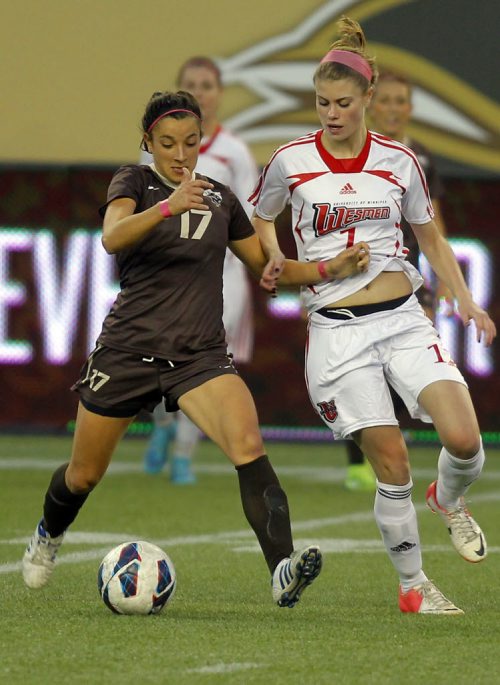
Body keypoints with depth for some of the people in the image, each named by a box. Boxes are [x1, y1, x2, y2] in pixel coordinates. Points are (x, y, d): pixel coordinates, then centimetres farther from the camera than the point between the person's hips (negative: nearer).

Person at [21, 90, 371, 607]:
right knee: (84, 475, 12)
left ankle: (283, 572, -39)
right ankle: (49, 535, 48)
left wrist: (330, 269, 3)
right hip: (129, 347, -2)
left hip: (200, 353, 2)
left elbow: (266, 266, 20)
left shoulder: (220, 198, 11)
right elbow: (112, 237, -24)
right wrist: (169, 206, -41)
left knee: (247, 443, -26)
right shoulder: (134, 181, -2)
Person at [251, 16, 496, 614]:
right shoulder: (290, 161, 0)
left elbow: (430, 238, 15)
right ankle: (413, 586, 11)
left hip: (402, 318, 2)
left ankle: (449, 501, 21)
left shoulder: (398, 161, 4)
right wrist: (273, 256, -2)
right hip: (336, 331, -2)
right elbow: (259, 218, 18)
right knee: (391, 464, -7)